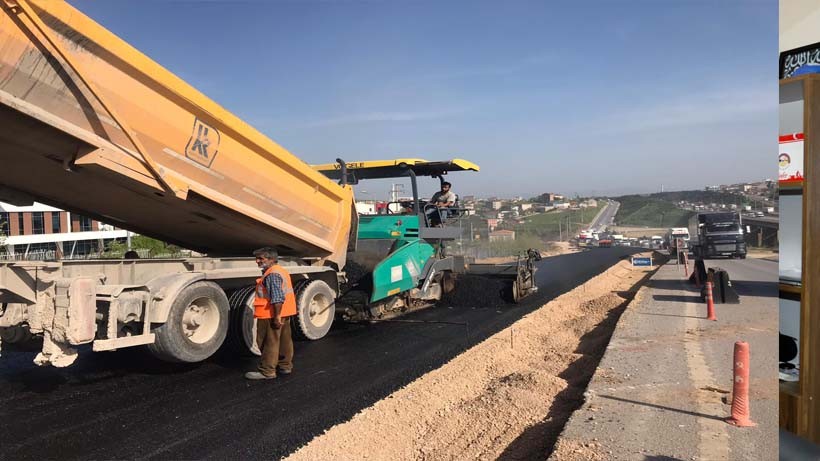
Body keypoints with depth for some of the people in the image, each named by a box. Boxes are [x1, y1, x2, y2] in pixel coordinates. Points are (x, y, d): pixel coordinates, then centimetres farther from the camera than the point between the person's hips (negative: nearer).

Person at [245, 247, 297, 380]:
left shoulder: (272, 275, -19)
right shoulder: (281, 271, 15)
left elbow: (278, 298, -26)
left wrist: (277, 316, -25)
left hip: (272, 315, -11)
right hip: (285, 314, 11)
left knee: (270, 343, -3)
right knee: (284, 341, 16)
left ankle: (267, 371, 3)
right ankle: (285, 366, 27)